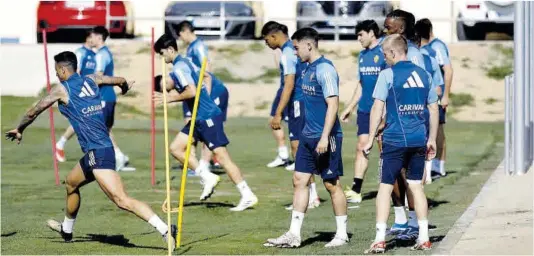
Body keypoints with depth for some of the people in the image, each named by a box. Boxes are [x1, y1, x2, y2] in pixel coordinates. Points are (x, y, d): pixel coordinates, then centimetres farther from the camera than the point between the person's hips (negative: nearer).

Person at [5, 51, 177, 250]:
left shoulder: (62, 89, -3)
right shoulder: (91, 80, 12)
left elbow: (33, 112, 8)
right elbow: (120, 81, 27)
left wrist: (19, 129, 25)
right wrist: (125, 87, 51)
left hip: (97, 153, -9)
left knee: (122, 200, -18)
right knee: (71, 183, 30)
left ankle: (165, 231, -29)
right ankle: (66, 230, 49)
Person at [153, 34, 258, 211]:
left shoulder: (179, 67, -15)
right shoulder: (183, 63, 15)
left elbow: (192, 91, -26)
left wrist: (171, 98, -14)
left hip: (208, 116, -10)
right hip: (199, 117, 10)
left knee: (221, 157, -10)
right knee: (176, 148, 10)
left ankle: (248, 196, -9)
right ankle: (208, 178, 10)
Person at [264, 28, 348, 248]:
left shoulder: (325, 69, -16)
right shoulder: (309, 68, 12)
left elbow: (332, 104, -20)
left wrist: (324, 137, -23)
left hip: (325, 138, -9)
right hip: (308, 136, 9)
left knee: (332, 184, 0)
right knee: (299, 180, 6)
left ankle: (342, 234, 11)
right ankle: (294, 234, 8)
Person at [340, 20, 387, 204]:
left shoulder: (383, 53, -9)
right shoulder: (363, 55, 14)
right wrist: (350, 107, 19)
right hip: (364, 110, 7)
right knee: (361, 146, 2)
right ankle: (356, 190, 0)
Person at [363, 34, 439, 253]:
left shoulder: (387, 75, -7)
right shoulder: (424, 75, 9)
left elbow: (377, 108, -9)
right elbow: (434, 109, 13)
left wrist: (370, 139, -4)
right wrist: (432, 139, 20)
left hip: (394, 139, -5)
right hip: (419, 140, 5)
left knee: (385, 187, 0)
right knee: (416, 186, 13)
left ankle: (380, 240, -5)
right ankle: (424, 238, 13)